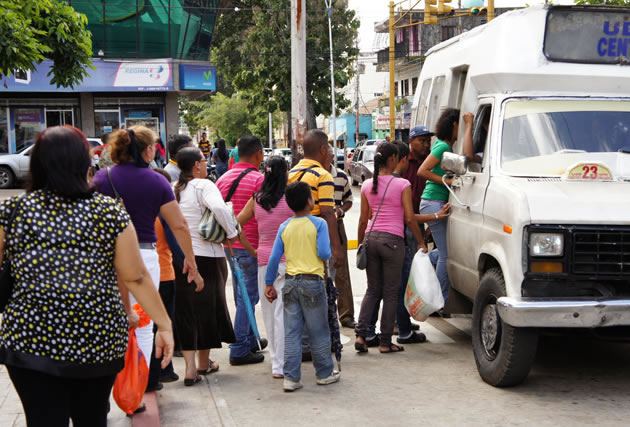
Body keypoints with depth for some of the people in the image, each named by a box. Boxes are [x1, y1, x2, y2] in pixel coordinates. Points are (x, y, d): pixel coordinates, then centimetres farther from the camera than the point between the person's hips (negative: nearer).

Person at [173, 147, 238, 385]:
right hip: (206, 255, -5)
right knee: (207, 306, 12)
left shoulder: (174, 189, 6)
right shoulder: (204, 186, -12)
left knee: (185, 310, 9)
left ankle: (190, 367, 4)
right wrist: (231, 232, -17)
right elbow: (219, 208, -30)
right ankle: (204, 362, 26)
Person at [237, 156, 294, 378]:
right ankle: (281, 364, 4)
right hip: (287, 260, -3)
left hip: (264, 260, 3)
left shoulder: (256, 200, 3)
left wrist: (252, 250, 13)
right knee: (283, 312, 2)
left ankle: (276, 360, 17)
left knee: (269, 312, 11)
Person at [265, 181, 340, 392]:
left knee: (291, 333, 6)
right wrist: (329, 251, 9)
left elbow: (274, 258, 3)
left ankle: (291, 378, 7)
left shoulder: (284, 227, 5)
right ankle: (325, 373, 21)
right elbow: (324, 253, -15)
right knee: (318, 332, 9)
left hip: (291, 283, 4)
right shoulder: (319, 224, -7)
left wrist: (269, 284, 11)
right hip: (313, 281, -3)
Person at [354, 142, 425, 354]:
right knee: (390, 292, 5)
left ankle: (361, 334, 2)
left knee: (372, 290, 14)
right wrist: (420, 242, 3)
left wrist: (360, 244, 18)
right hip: (392, 240, -4)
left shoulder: (367, 185, 6)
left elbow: (363, 220, 9)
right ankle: (385, 342, 9)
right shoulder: (402, 185, -7)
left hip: (371, 238, 4)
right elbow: (409, 218, -8)